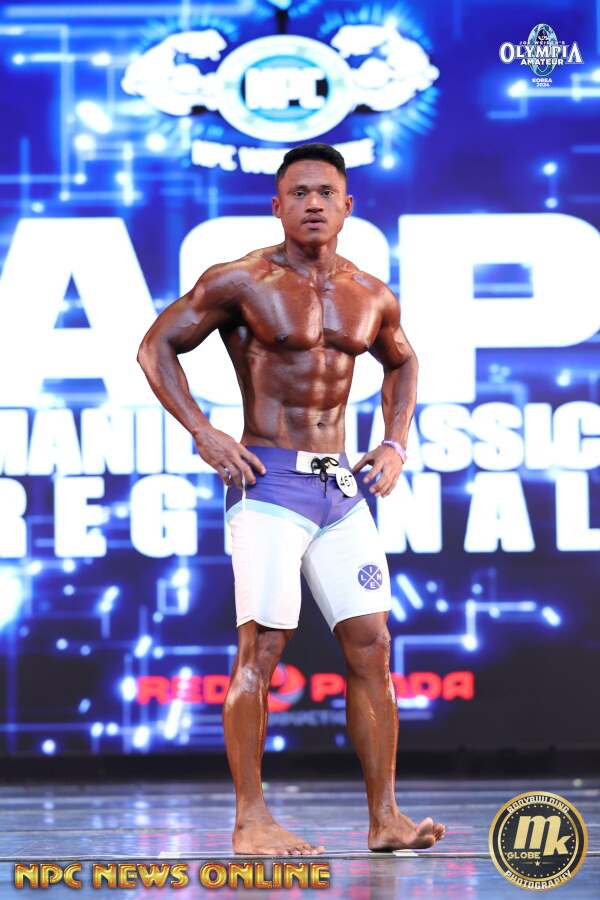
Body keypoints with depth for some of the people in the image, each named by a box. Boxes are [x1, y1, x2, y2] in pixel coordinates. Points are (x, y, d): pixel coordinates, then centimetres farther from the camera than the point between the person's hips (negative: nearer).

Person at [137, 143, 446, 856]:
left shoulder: (372, 298, 10)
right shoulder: (241, 282, -4)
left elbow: (401, 363, 30)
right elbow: (157, 346, 1)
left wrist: (396, 443, 15)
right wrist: (204, 435, -8)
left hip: (343, 487, 5)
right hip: (268, 483, -5)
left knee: (371, 645, 1)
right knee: (261, 647, -8)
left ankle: (385, 817, 5)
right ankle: (250, 819, -3)